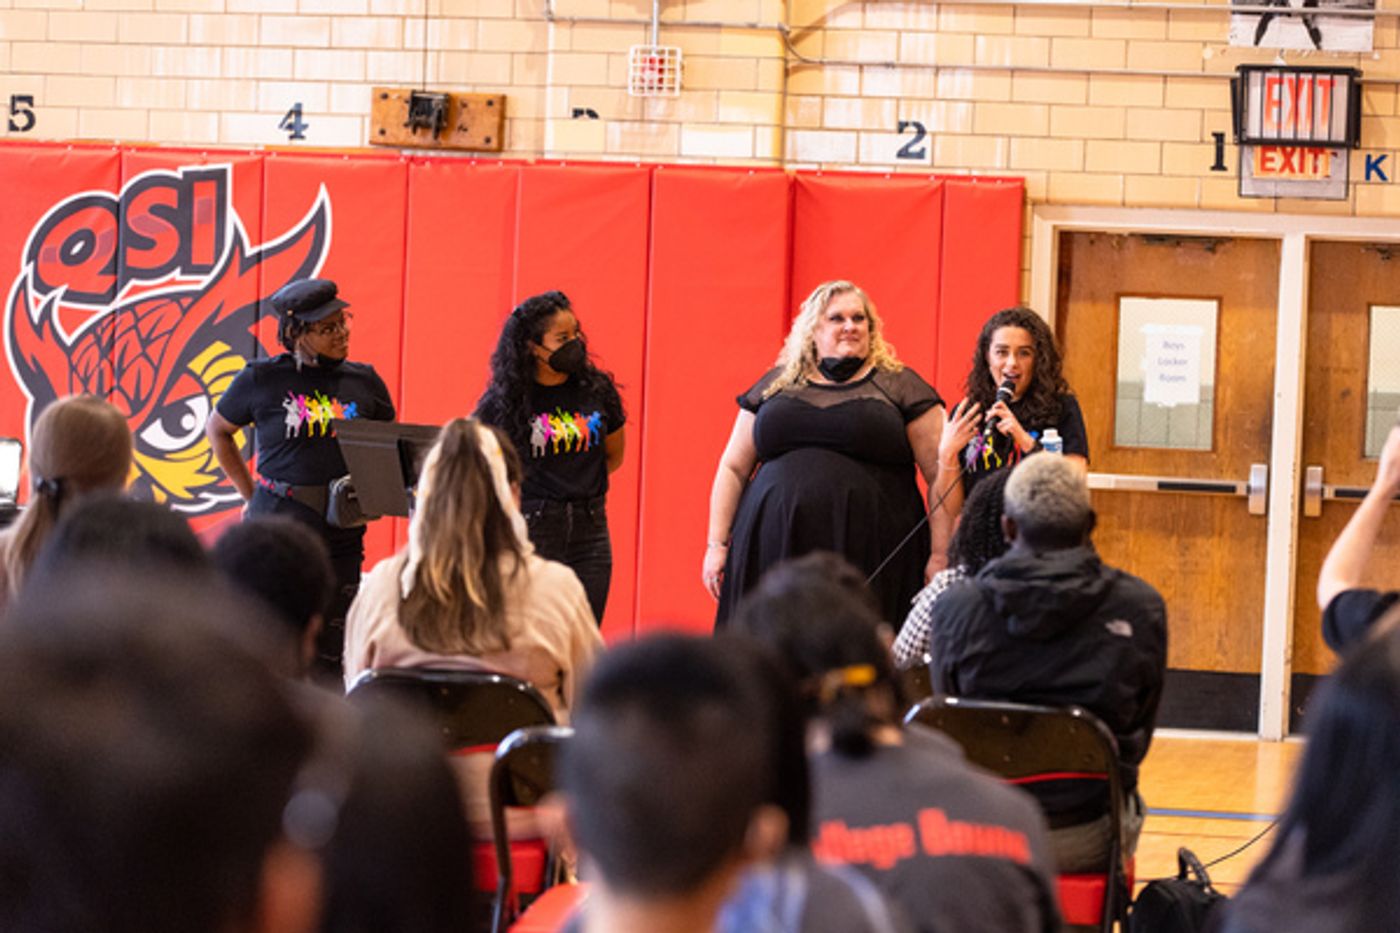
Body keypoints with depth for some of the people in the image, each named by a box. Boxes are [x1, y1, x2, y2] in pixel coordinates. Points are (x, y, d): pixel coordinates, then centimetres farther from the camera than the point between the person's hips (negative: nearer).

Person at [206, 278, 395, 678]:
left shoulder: (364, 382, 6)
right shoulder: (262, 379, -2)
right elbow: (217, 430, 14)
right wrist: (250, 494, 7)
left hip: (342, 536, 3)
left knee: (330, 657, 6)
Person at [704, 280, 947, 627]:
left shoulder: (898, 386, 8)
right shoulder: (776, 385, 16)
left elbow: (942, 477, 4)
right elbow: (733, 468, 19)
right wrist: (717, 544, 10)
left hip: (868, 561, -2)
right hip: (774, 553, 2)